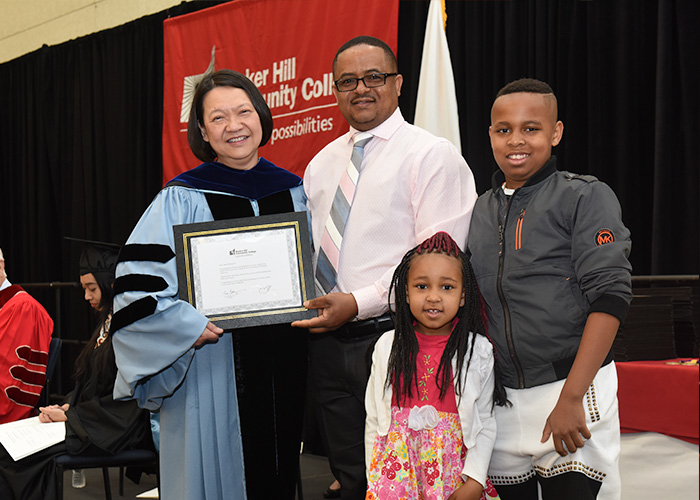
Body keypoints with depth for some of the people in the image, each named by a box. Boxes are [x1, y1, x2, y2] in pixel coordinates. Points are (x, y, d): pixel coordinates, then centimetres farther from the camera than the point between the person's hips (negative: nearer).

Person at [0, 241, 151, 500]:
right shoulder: (107, 324, 16)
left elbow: (125, 399, -17)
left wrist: (70, 416, -12)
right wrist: (65, 407, 1)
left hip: (117, 429, -9)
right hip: (93, 419, 9)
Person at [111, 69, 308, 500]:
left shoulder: (295, 193, 8)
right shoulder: (180, 202, -4)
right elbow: (137, 290, -9)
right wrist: (193, 326, -19)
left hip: (284, 368, 4)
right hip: (211, 376, -4)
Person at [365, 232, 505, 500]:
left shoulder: (478, 351, -2)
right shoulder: (387, 346, 2)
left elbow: (486, 425, 0)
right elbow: (374, 419, 6)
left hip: (452, 467, -1)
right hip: (397, 467, 1)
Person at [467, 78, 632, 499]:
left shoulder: (586, 197, -5)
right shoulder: (481, 210, 11)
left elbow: (610, 298, -13)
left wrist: (570, 398, -19)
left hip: (573, 388, -5)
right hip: (498, 399, 5)